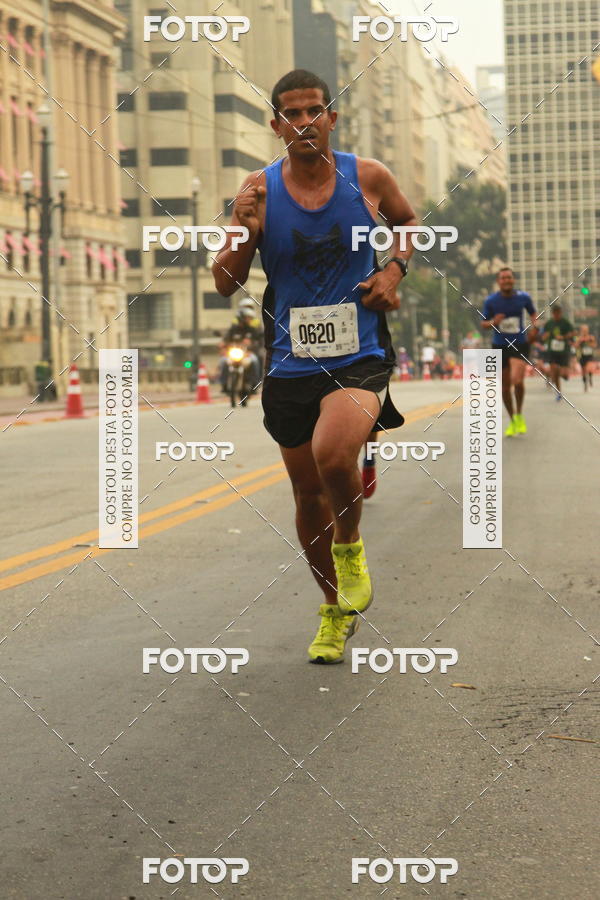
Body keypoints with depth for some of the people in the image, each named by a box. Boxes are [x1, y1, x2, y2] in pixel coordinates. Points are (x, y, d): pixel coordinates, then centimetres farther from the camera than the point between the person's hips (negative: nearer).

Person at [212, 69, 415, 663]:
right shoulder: (260, 190, -3)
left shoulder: (368, 178, -2)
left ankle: (350, 546, 3)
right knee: (308, 494, 12)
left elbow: (408, 220, 20)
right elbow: (226, 285, -1)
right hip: (290, 365, 2)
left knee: (333, 454, -30)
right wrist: (240, 232, -20)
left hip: (359, 358, -2)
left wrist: (394, 269, 1)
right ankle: (335, 610, 34)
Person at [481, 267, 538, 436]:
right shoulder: (490, 301, -4)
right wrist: (493, 322, -17)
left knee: (517, 380, -23)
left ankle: (519, 415, 2)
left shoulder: (523, 297, -3)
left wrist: (534, 327, -4)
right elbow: (483, 323, 4)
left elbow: (533, 314, 15)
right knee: (505, 387, 7)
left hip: (520, 345, -2)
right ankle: (512, 421, 27)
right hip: (499, 346, 2)